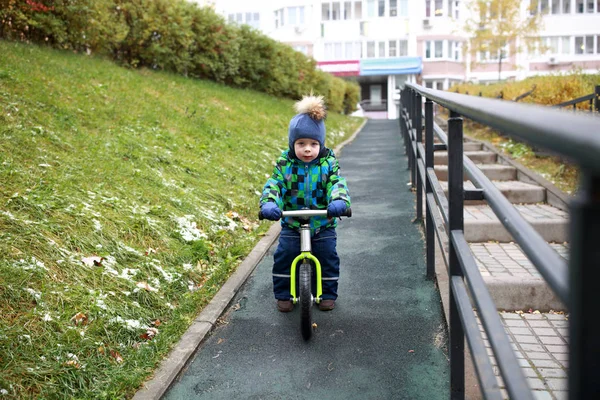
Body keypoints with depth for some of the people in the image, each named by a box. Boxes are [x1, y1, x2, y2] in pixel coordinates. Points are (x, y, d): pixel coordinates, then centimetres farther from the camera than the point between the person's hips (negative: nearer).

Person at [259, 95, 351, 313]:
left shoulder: (328, 163, -7)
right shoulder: (285, 164, -6)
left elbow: (337, 184, -20)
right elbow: (273, 185, -17)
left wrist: (339, 201, -43)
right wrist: (268, 204, -39)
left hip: (323, 224, 0)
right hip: (291, 224, 0)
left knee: (328, 256, -1)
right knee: (284, 255, -5)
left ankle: (328, 293, 21)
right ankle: (283, 294, 15)